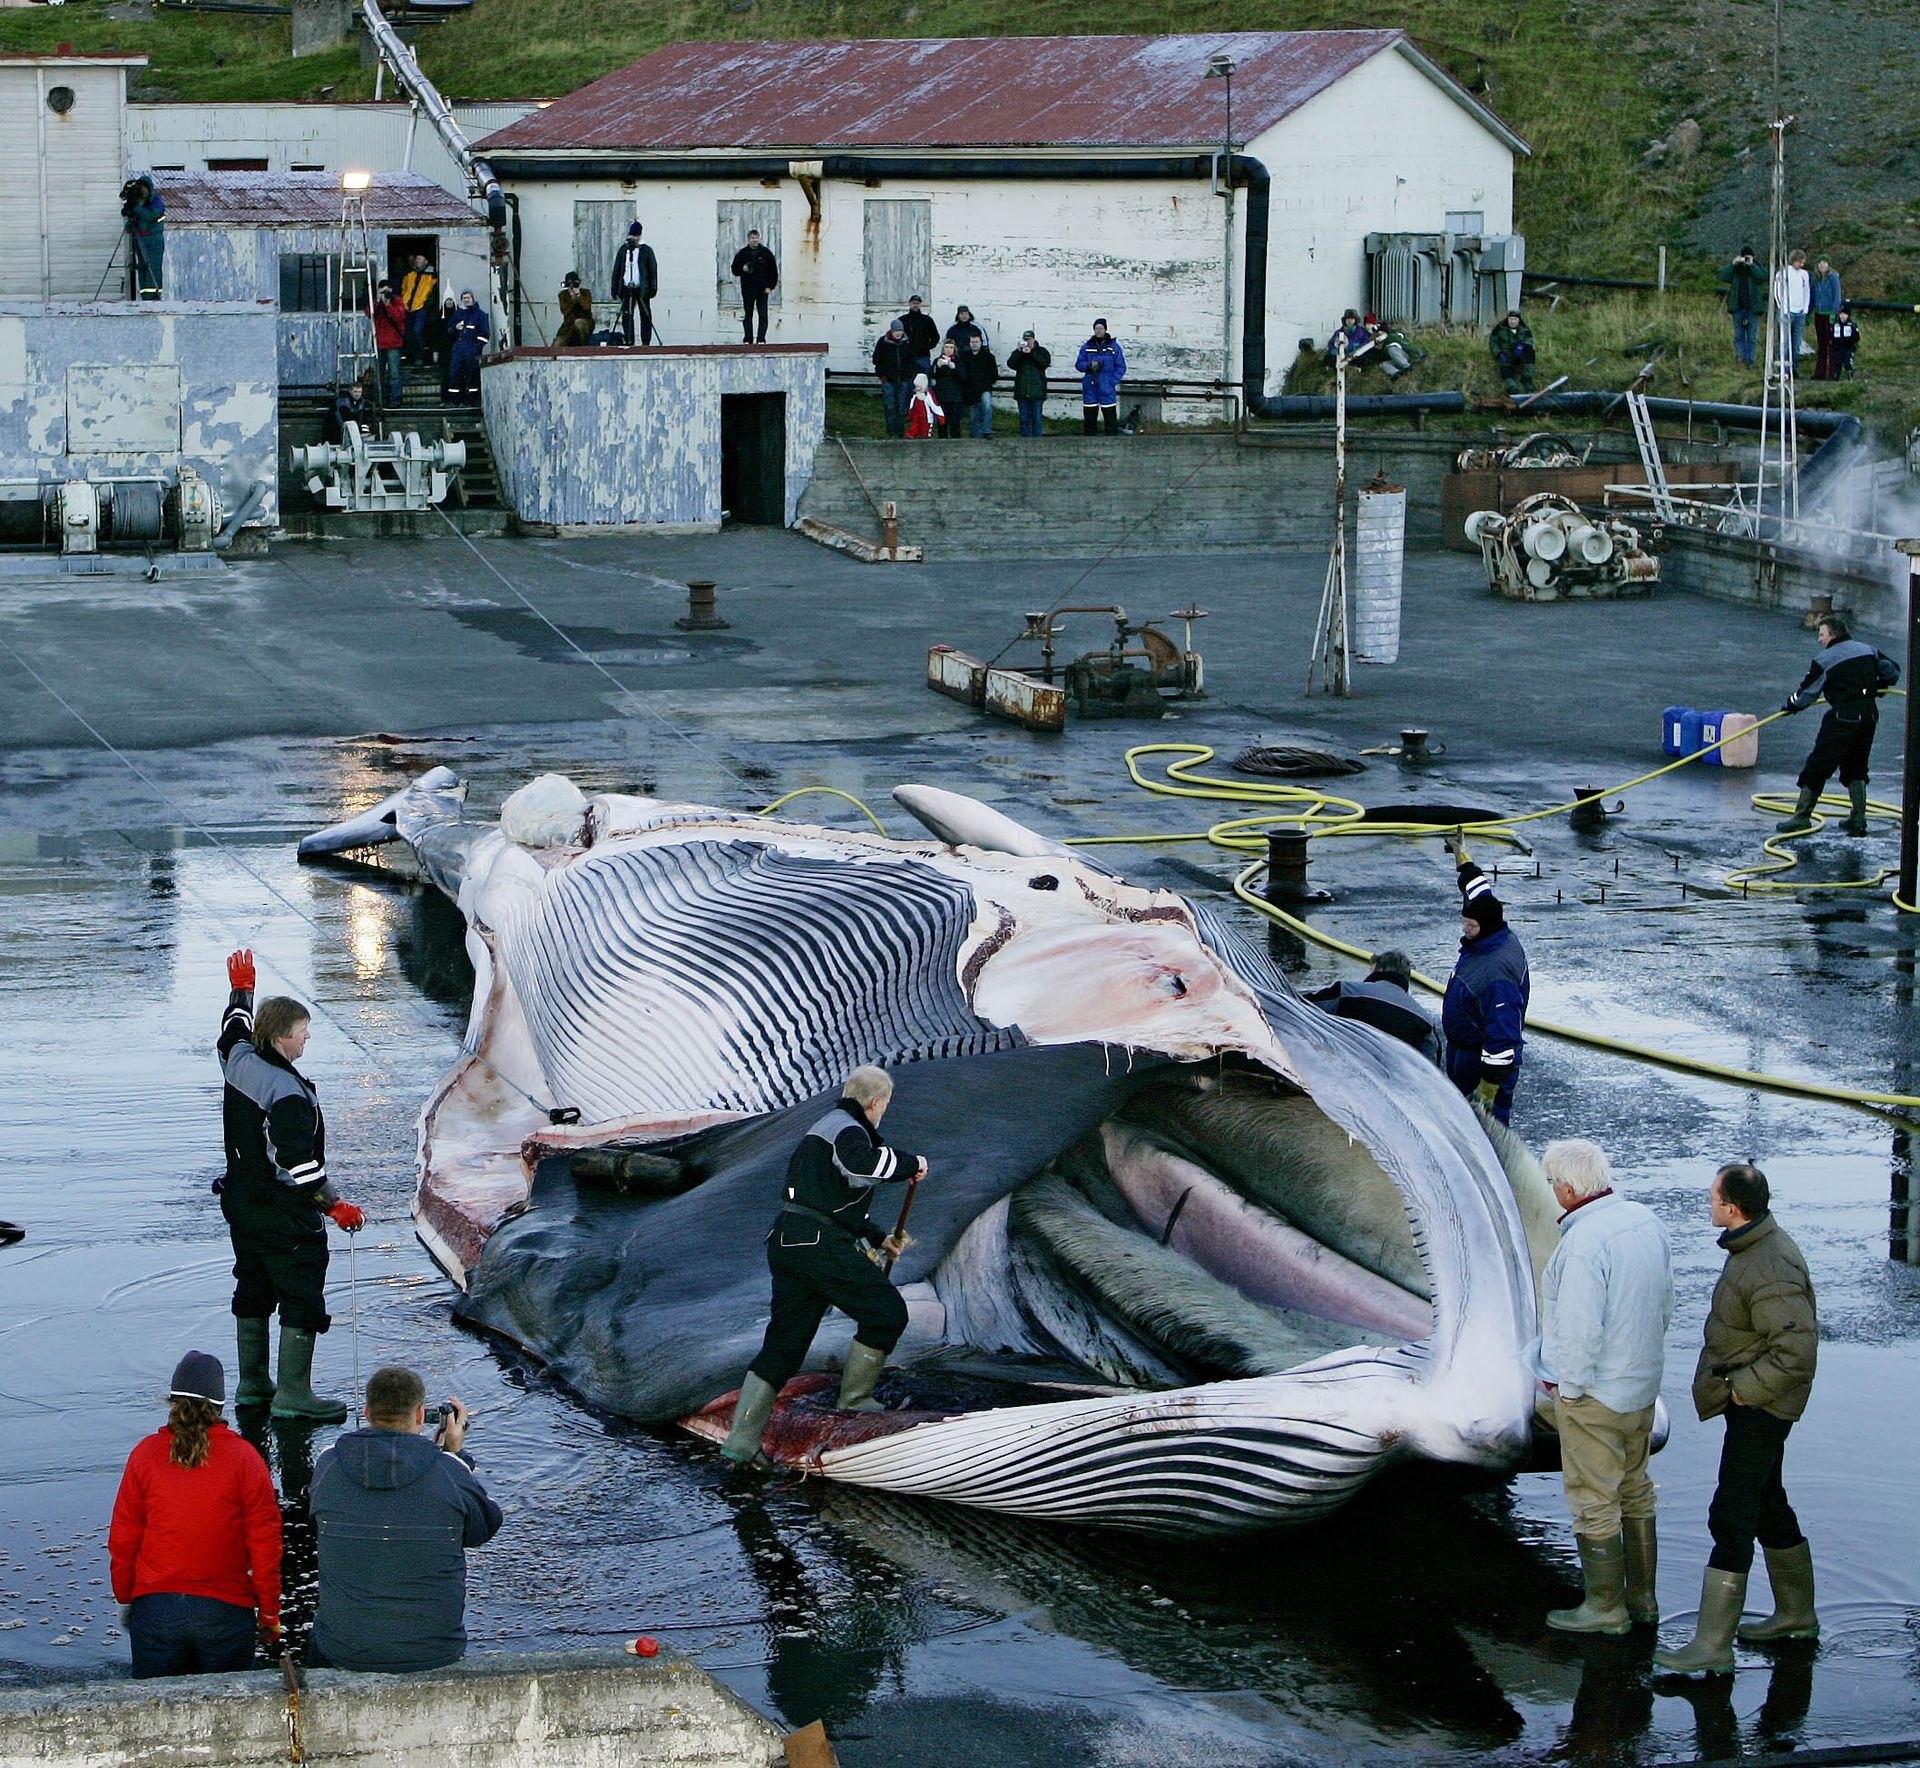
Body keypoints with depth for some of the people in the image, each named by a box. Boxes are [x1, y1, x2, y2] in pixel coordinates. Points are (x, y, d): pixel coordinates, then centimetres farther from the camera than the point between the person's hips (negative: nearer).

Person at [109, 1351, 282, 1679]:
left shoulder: (146, 1454, -2)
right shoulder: (243, 1457, -5)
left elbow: (122, 1538, 3)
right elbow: (265, 1543, -3)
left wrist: (125, 1598, 15)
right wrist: (269, 1612, 6)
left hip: (155, 1608, 1)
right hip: (225, 1611, -1)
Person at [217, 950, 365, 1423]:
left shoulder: (239, 1061, -1)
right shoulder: (287, 1093, -26)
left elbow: (234, 1028, 25)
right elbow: (297, 1165, -29)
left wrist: (241, 989, 41)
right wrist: (336, 1206, -23)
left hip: (241, 1202, 9)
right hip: (285, 1215, -9)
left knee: (253, 1291, 20)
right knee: (302, 1296, -1)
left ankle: (252, 1383, 29)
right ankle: (293, 1393, 0)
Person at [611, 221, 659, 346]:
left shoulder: (646, 250, 2)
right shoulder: (623, 250, 10)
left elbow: (653, 270, 1)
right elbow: (616, 270, 14)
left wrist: (653, 288, -5)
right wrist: (615, 289, 9)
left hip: (642, 289, -3)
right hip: (626, 288, 3)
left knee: (645, 316, -1)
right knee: (626, 316, 0)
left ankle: (646, 343, 3)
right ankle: (629, 343, 5)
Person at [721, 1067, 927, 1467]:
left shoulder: (825, 1128, 27)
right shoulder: (848, 1129, -7)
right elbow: (862, 1162, -33)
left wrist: (879, 1238, 34)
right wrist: (910, 1164, -18)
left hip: (786, 1240, 10)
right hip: (819, 1244, -10)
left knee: (783, 1344, 8)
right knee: (887, 1312, 2)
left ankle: (742, 1441, 3)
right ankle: (855, 1398, 8)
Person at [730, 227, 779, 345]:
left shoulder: (766, 253, 4)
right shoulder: (742, 254, 5)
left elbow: (773, 271, 6)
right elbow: (735, 270, 9)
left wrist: (770, 286, -2)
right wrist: (742, 269, -13)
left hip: (762, 290, -1)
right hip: (747, 289, 1)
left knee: (763, 315, -5)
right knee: (747, 315, 3)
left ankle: (761, 339, -4)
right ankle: (748, 339, 8)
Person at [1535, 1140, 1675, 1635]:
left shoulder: (1583, 1242, -26)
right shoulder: (1646, 1221, 1)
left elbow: (1579, 1328, -26)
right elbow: (1665, 1303, 11)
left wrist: (1568, 1386, -13)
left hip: (1593, 1391, -9)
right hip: (1643, 1384, 9)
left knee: (1594, 1501, 3)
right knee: (1635, 1491, 19)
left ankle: (1605, 1607, 11)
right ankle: (1642, 1597, 27)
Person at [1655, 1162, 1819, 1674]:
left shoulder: (1770, 1272, -28)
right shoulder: (1756, 1245, 5)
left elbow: (1797, 1353, -29)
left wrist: (1740, 1390, -21)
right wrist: (1735, 1386, 14)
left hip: (1758, 1407, -11)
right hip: (1752, 1401, 11)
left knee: (1731, 1517, -9)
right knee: (1768, 1503, 22)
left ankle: (1713, 1646, -8)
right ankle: (1797, 1613, 37)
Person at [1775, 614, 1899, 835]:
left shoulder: (1824, 659, -5)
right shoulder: (1868, 651, 11)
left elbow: (1807, 692, -3)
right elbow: (1893, 671, 19)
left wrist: (1791, 705, 15)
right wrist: (1877, 686, 38)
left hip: (1843, 716, -6)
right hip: (1870, 714, 6)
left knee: (1818, 765, -1)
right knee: (1856, 767, 18)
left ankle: (1802, 816, -3)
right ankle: (1858, 819, 14)